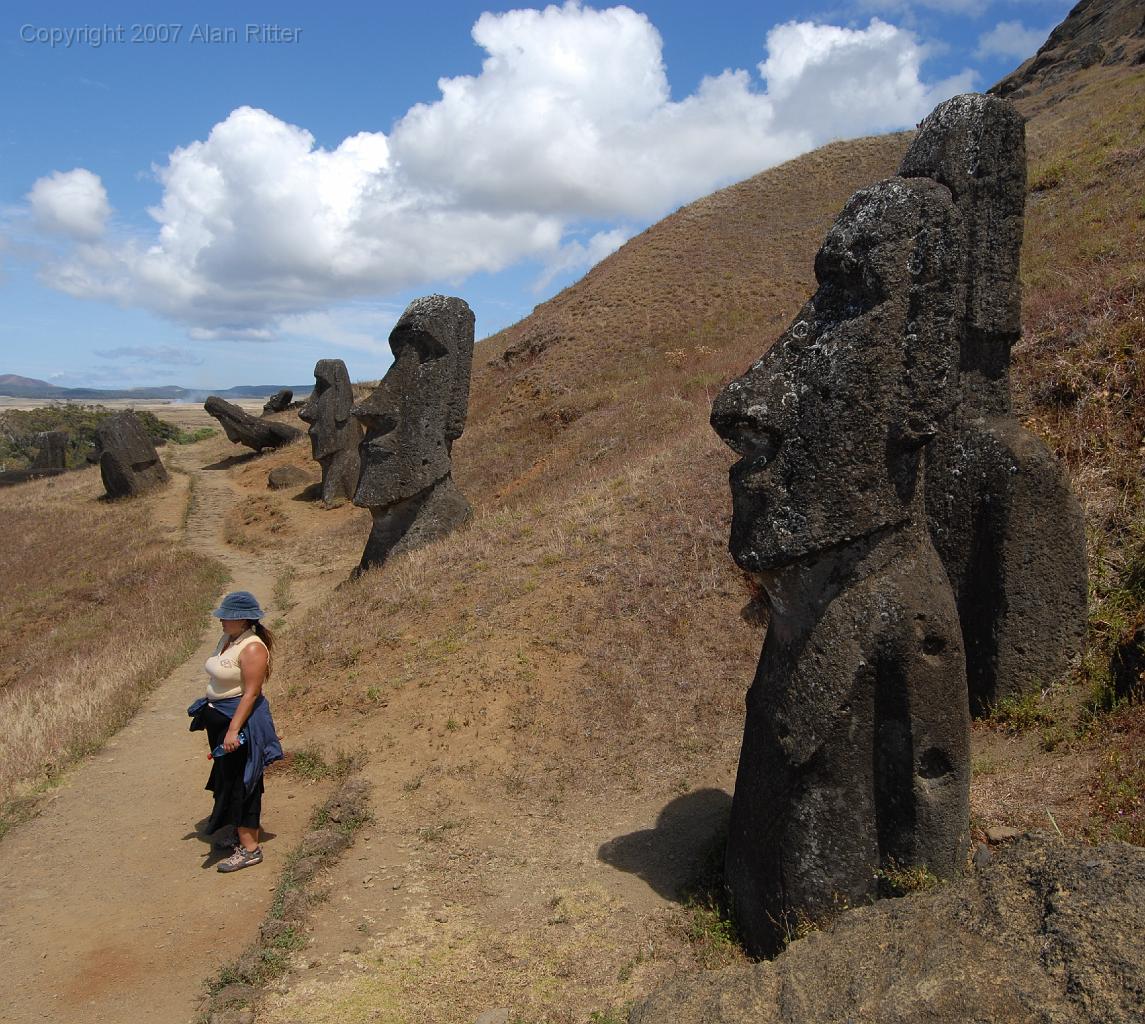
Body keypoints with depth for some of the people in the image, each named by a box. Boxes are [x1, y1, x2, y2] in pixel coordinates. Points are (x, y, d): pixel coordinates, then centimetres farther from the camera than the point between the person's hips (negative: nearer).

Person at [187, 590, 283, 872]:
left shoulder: (253, 649, -21)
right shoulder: (226, 639, 8)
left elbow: (251, 693, -24)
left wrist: (233, 730, -27)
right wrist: (208, 712, 20)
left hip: (241, 720, -10)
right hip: (219, 717, 10)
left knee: (239, 782, -5)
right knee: (227, 779, 18)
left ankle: (250, 848, 2)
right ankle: (239, 834, 32)